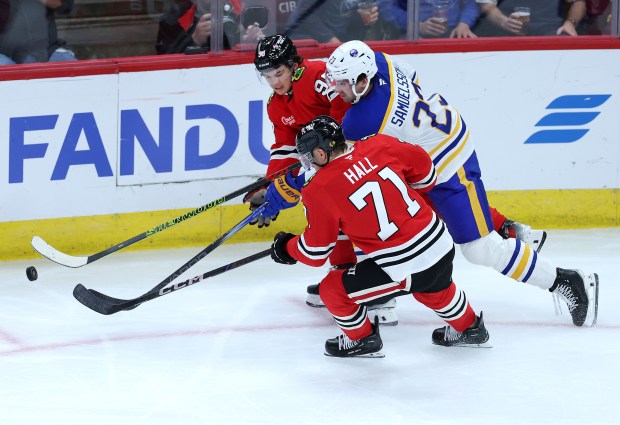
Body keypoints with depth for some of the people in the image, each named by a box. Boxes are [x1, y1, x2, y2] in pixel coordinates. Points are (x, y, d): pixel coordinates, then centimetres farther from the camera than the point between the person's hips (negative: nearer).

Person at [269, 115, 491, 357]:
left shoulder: (320, 189, -11)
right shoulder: (378, 146, 0)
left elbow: (315, 253, -2)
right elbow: (423, 166, 17)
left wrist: (286, 248, 18)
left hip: (405, 271, -6)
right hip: (442, 246, 7)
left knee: (333, 289, 11)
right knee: (434, 290, 40)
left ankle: (362, 340, 30)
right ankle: (467, 328, 58)